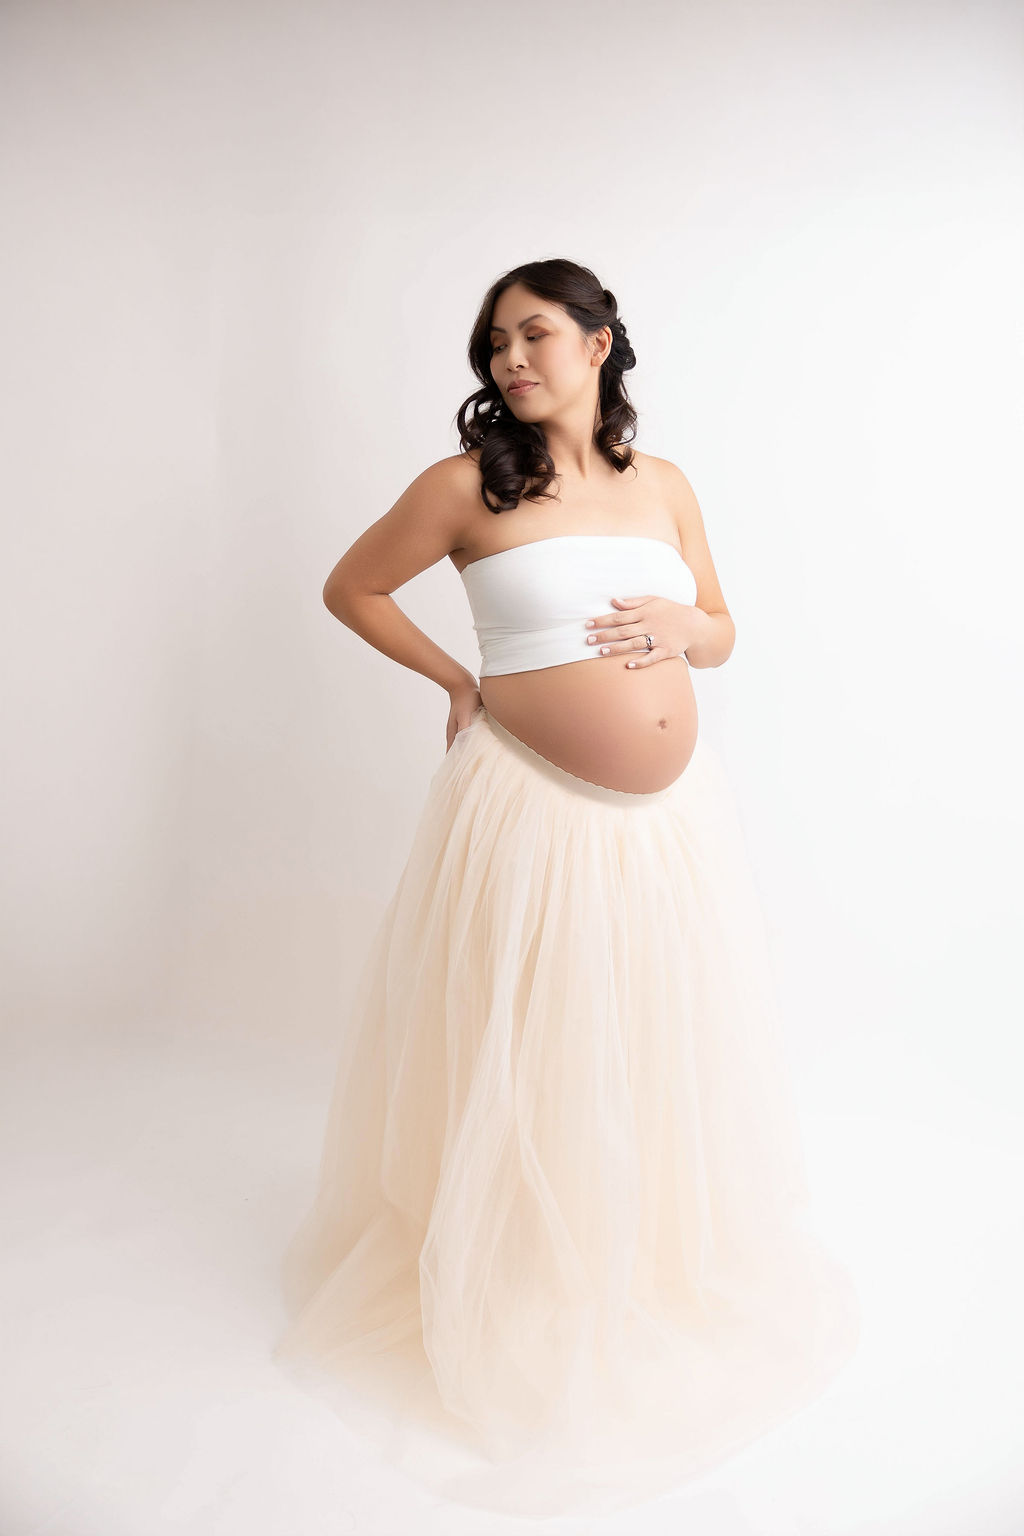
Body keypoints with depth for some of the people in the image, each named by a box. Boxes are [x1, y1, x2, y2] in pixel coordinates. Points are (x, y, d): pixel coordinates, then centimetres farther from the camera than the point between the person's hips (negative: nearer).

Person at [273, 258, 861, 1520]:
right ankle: (516, 1303, 32)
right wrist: (456, 680, -1)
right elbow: (349, 587, 6)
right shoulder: (468, 485, -4)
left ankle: (663, 1267, 44)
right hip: (534, 813, -4)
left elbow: (721, 637, 16)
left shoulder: (664, 486, 9)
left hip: (673, 815, 5)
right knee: (527, 1067, 6)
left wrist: (682, 622, -6)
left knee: (664, 1058, 17)